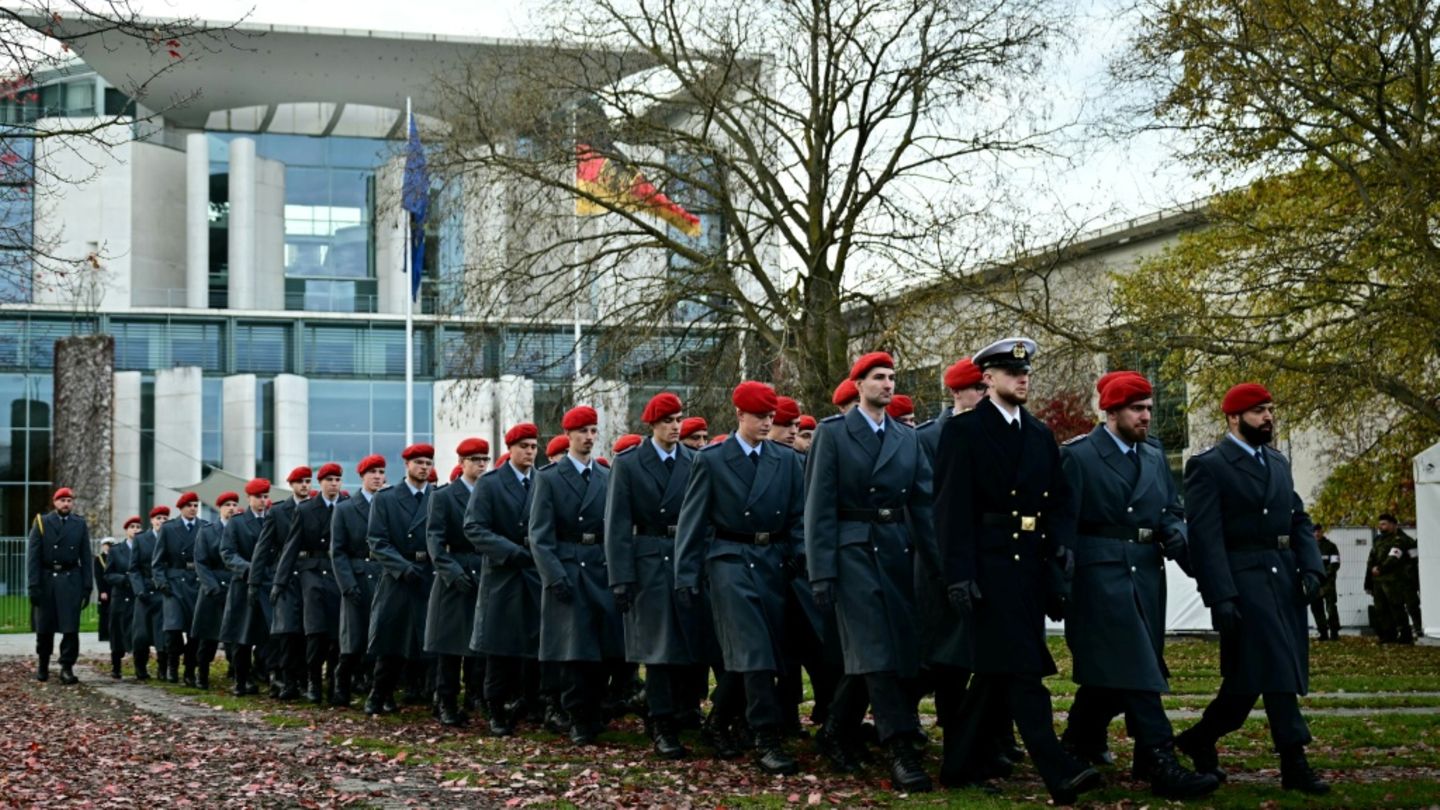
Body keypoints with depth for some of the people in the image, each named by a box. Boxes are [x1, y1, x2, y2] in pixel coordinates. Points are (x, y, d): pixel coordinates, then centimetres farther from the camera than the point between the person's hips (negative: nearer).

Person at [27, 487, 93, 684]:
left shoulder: (80, 524, 7)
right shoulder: (41, 523, 3)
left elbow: (85, 558, 7)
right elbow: (33, 556, -1)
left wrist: (87, 586, 1)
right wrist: (33, 585, -9)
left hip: (71, 581, 0)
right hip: (46, 579, 0)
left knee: (71, 628, -6)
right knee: (44, 628, 7)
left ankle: (67, 667, -1)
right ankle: (42, 666, 22)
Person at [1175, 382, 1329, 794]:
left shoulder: (1279, 463, 18)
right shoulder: (1208, 466, -6)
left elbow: (1300, 521, 17)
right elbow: (1205, 538, -11)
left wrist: (1311, 568, 0)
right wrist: (1220, 597, -18)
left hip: (1285, 580, 7)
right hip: (1243, 582, -7)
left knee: (1250, 675, 9)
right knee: (1277, 670, -11)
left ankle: (1200, 740, 23)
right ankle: (1294, 763, -7)